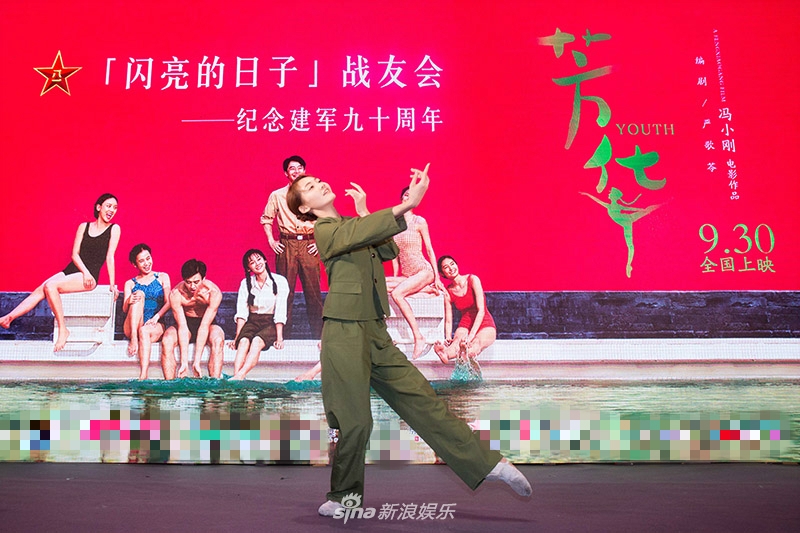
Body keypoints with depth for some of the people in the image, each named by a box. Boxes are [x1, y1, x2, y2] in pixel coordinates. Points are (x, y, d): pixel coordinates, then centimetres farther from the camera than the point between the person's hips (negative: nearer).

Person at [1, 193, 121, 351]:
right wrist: (85, 271, -12)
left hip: (90, 277, -5)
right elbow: (75, 254, 6)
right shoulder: (84, 226, 12)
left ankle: (63, 330, -21)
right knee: (40, 290, -14)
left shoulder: (114, 229, 1)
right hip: (71, 270, 5)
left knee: (50, 286, -26)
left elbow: (110, 256, -3)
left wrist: (112, 285, -9)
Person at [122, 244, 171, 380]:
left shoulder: (162, 277, 17)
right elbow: (125, 309, 6)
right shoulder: (130, 283, 19)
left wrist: (156, 317, -15)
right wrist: (129, 302, -19)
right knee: (139, 293, -23)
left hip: (155, 326, -1)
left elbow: (168, 303, 4)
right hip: (132, 327, 1)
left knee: (144, 331, -38)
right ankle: (133, 338, -40)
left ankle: (143, 375, -51)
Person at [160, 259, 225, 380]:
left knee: (218, 340, -35)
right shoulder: (176, 294, -24)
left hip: (208, 324, -1)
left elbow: (205, 326, -29)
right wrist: (184, 362, -33)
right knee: (166, 341, -30)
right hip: (185, 322, 1)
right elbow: (182, 327, -26)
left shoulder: (214, 292, -27)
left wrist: (197, 362, -34)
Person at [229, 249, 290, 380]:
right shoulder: (245, 283, 6)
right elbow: (241, 313, -1)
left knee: (257, 340, -33)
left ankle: (240, 376, -49)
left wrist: (279, 338, -18)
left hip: (271, 324, -3)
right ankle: (236, 376, -46)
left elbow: (280, 313, -10)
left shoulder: (280, 281, -5)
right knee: (244, 340, -29)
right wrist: (237, 336, -13)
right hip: (252, 321, 3)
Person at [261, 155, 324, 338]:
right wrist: (271, 241, 4)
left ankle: (318, 333, 4)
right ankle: (284, 333, 8)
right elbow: (266, 219, 16)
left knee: (312, 289, -2)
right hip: (286, 245, 0)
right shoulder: (277, 195, 10)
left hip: (309, 245, 0)